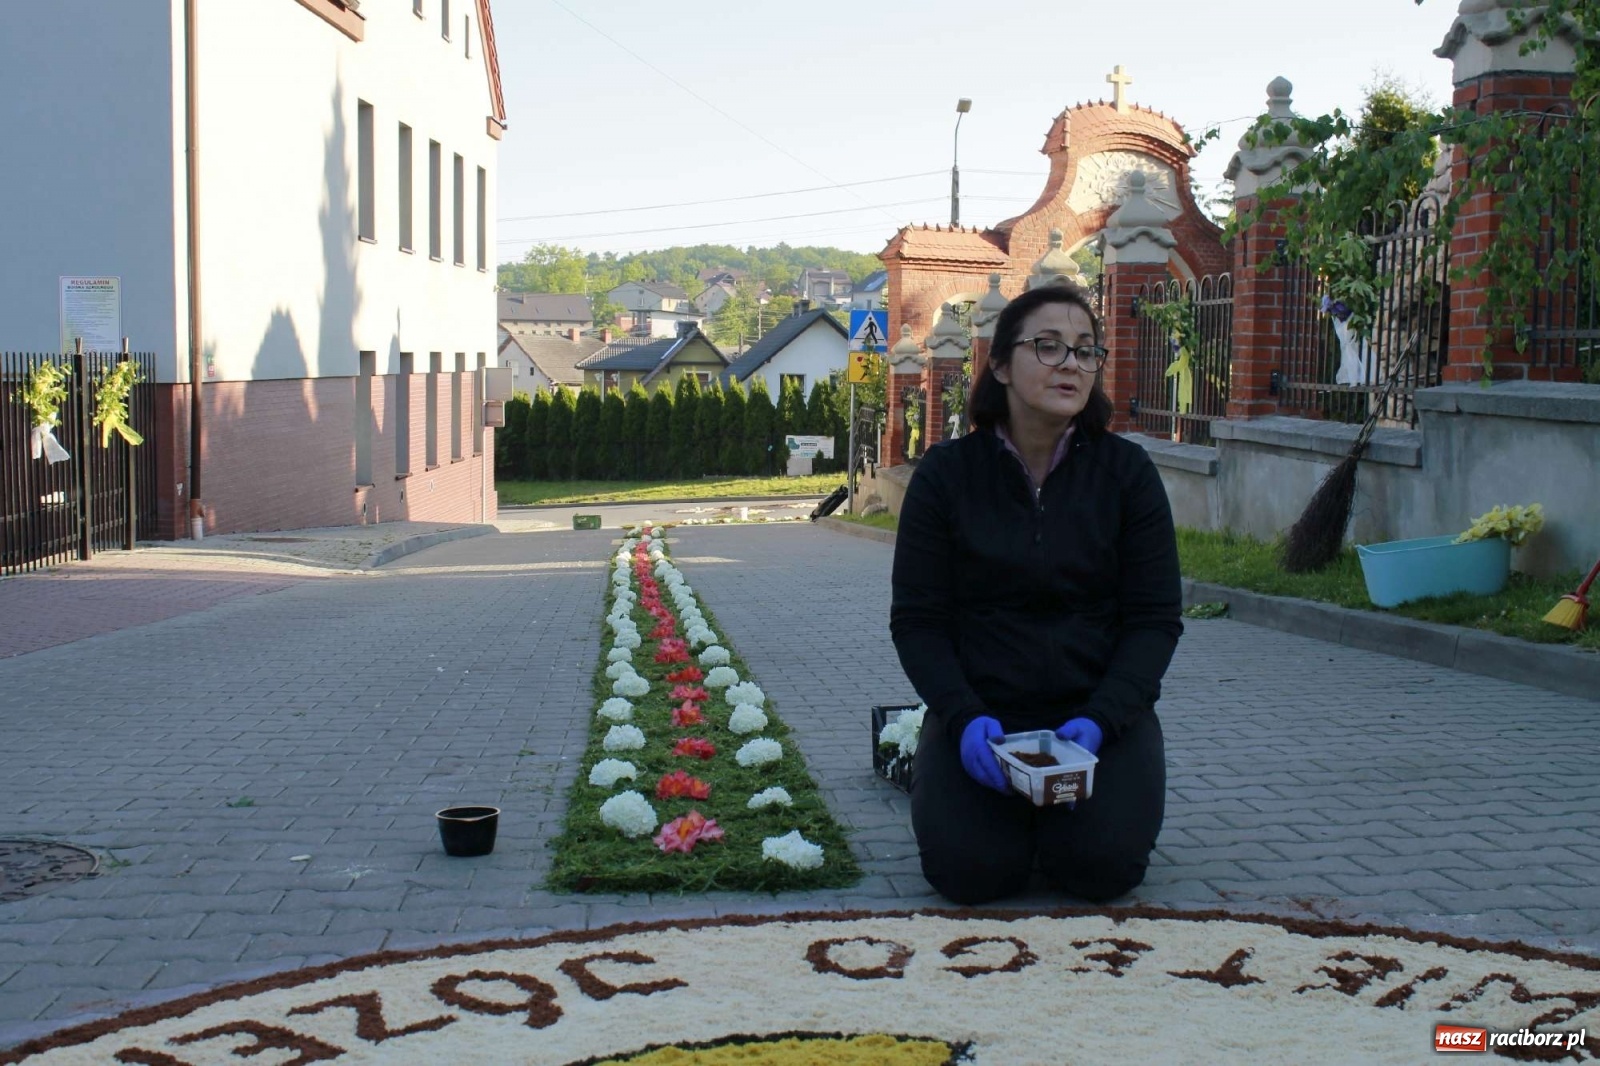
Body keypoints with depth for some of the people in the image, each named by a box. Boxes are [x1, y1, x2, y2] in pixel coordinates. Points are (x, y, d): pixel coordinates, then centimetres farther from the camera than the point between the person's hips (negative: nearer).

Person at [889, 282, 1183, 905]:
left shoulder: (1126, 471, -1)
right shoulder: (946, 473, -3)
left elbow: (1156, 618, -3)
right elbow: (916, 619, -3)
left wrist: (1100, 720, -18)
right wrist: (965, 719, -19)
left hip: (1100, 708, 1)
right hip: (981, 709, 0)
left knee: (1102, 866, -20)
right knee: (970, 870, -20)